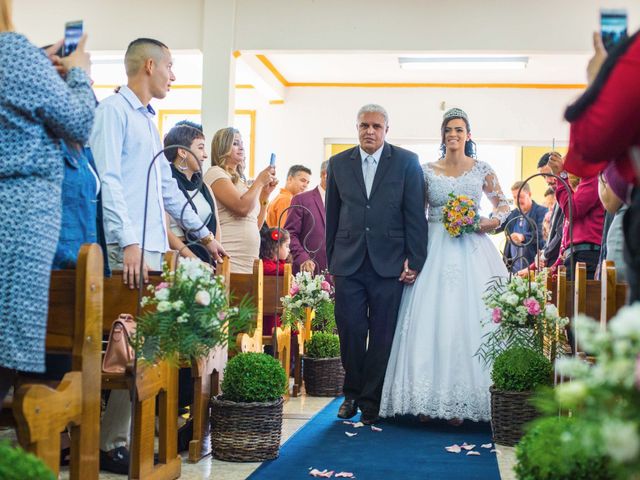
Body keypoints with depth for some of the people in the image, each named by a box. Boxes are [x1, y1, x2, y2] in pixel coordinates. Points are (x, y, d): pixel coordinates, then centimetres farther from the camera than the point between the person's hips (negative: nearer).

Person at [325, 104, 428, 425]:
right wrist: (331, 262, 12)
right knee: (350, 332, 2)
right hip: (348, 263, 2)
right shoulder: (339, 163, 10)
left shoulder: (407, 162, 3)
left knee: (382, 335, 3)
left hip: (389, 263, -1)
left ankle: (371, 401, 17)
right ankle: (352, 393, 23)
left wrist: (415, 260, -5)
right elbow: (332, 216, 13)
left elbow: (415, 214, 0)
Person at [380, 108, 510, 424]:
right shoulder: (427, 171, 7)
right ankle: (428, 399, 1)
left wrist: (492, 222, -6)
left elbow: (503, 204, 15)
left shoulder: (482, 170, 7)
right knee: (429, 319, -5)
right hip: (435, 251, 0)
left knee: (469, 318, -4)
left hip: (471, 250, 0)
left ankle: (461, 400, 3)